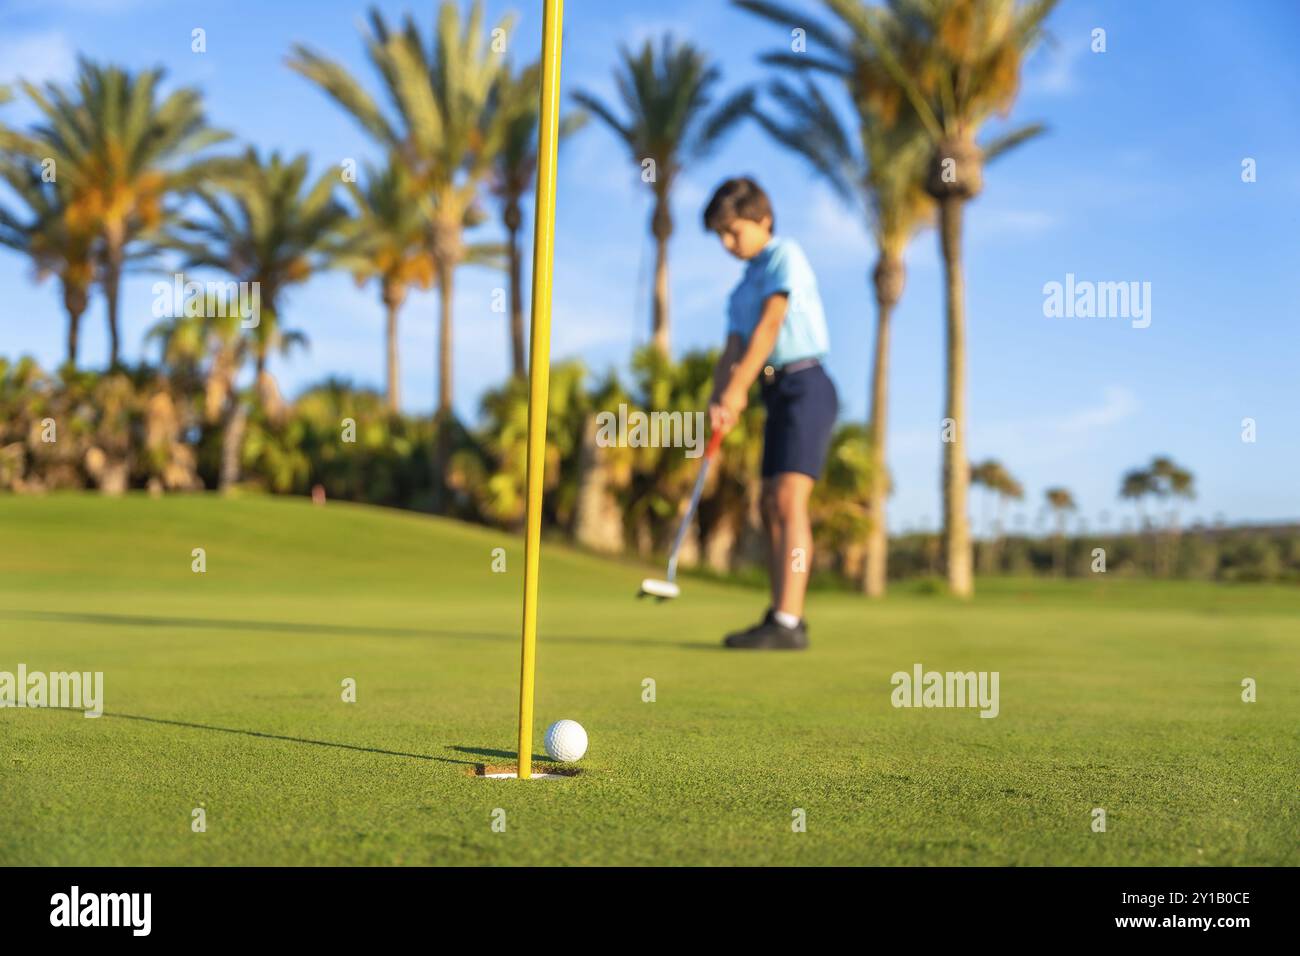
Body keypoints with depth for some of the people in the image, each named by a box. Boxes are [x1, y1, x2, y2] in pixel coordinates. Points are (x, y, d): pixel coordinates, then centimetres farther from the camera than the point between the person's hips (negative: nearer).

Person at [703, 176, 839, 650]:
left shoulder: (786, 255, -4)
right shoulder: (745, 285, 20)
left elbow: (771, 324, -14)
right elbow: (733, 348, 11)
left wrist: (739, 387, -16)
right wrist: (718, 401, -5)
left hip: (805, 385, -9)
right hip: (776, 394, 9)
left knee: (789, 500, -17)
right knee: (771, 506, 7)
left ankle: (789, 623, -22)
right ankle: (780, 617, 12)